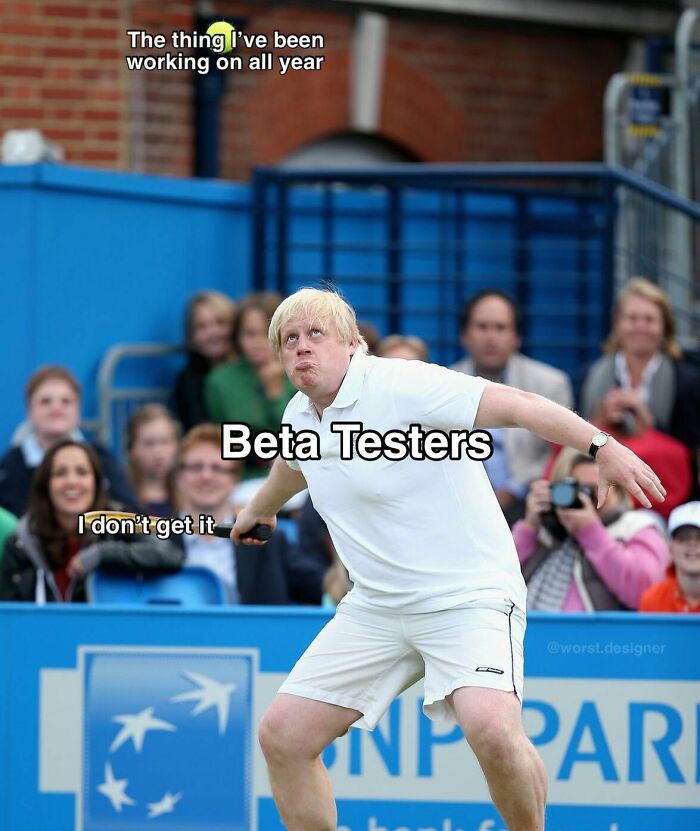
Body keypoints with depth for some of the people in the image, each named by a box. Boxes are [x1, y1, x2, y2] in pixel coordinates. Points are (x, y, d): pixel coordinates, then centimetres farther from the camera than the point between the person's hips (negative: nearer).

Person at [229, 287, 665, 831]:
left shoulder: (399, 385, -17)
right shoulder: (300, 417, 7)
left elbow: (515, 404, -25)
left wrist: (602, 445, -39)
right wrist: (259, 510, 53)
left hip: (467, 597, -7)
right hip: (375, 608, 8)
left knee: (492, 731, -31)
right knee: (282, 737, 0)